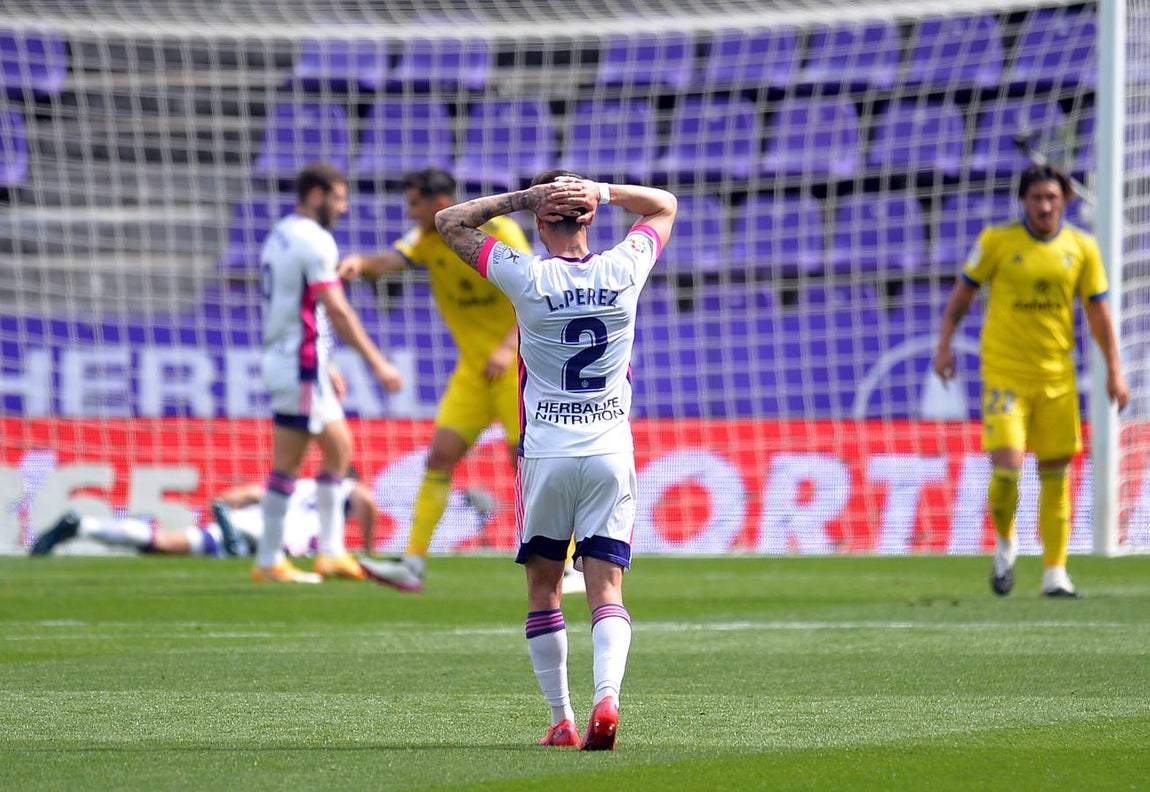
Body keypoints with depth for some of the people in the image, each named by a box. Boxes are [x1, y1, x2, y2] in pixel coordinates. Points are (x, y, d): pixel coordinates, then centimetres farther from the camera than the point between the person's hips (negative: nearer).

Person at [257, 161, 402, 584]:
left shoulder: (280, 236, 16)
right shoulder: (315, 241, -14)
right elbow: (337, 311, -18)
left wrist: (325, 366, 25)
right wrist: (377, 363, -16)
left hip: (283, 356, 10)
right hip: (301, 362, -10)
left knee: (339, 449, 13)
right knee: (287, 463, -5)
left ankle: (331, 553, 13)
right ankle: (269, 561, -2)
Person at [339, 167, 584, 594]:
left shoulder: (497, 231, -14)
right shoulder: (426, 239, 3)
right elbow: (391, 260, -15)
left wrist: (509, 346, -30)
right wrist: (361, 263, -37)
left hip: (517, 364, -6)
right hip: (473, 369, 6)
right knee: (440, 456, -3)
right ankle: (413, 563, -3)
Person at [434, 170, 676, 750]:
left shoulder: (526, 278, -9)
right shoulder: (623, 271, -2)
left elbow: (449, 222, 3)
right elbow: (665, 205, 17)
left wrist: (523, 197, -4)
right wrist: (601, 192, 1)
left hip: (546, 452, -1)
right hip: (612, 451, 1)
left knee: (543, 590, 12)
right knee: (606, 590, -2)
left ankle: (561, 720, 10)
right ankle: (607, 696, -25)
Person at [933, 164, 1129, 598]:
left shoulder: (1082, 247, 2)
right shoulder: (997, 241, -4)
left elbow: (1097, 311, 7)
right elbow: (963, 292, 6)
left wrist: (1114, 371, 4)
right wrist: (944, 345, 0)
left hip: (1057, 377, 3)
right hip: (1004, 373, -3)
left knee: (1056, 473, 4)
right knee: (1006, 467, -14)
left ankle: (1054, 573, 10)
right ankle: (1005, 542, 14)